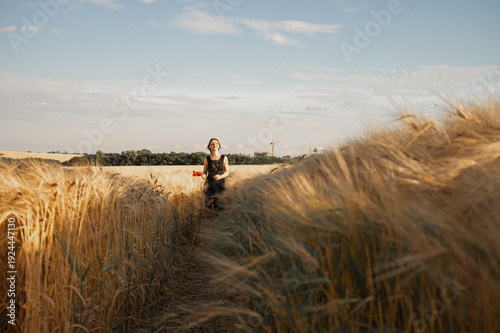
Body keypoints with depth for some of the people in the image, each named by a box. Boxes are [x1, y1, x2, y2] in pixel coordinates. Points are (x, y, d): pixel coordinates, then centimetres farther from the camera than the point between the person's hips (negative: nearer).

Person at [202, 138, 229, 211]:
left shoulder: (224, 158, 4)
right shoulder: (207, 159, 5)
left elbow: (227, 172, 7)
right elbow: (204, 172, 13)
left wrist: (220, 176, -13)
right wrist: (203, 175, -12)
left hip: (220, 182, 0)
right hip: (210, 182, 0)